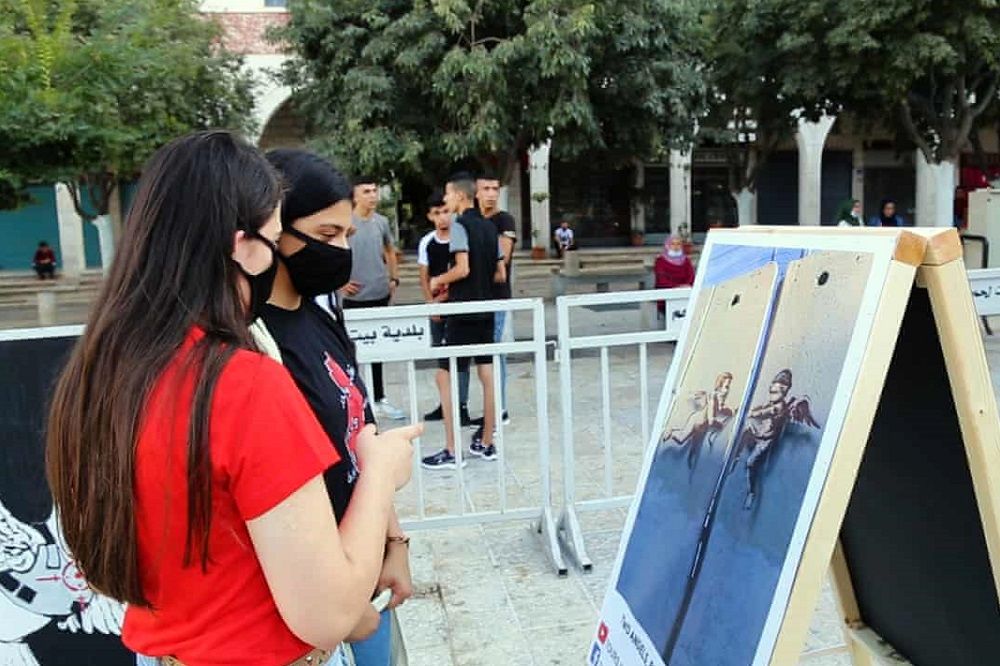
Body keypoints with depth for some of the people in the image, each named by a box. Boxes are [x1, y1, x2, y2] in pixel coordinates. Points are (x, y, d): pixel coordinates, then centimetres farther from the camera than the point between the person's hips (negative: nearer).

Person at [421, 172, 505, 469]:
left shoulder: (459, 224, -10)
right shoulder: (489, 227, 12)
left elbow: (462, 268, -19)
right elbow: (500, 274, 11)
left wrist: (438, 281, -3)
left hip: (462, 312, -8)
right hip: (486, 310, 8)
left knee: (445, 376, -2)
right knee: (487, 375, 8)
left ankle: (451, 452, -1)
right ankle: (486, 443, 16)